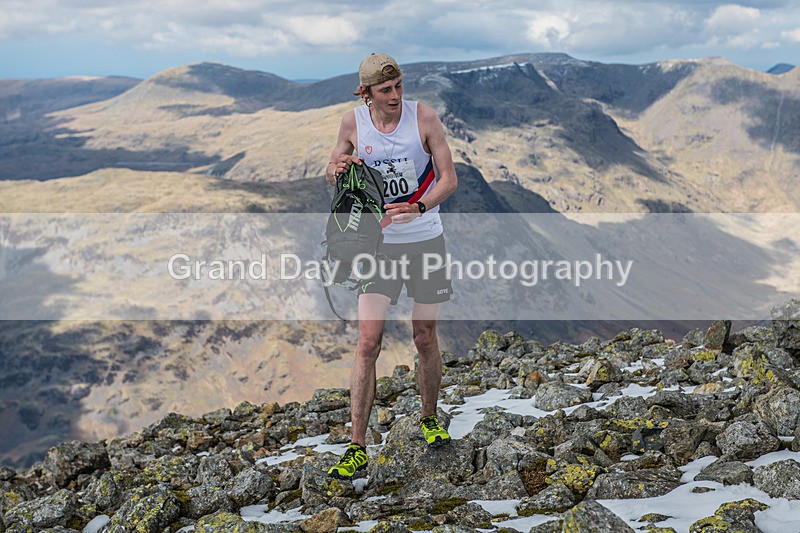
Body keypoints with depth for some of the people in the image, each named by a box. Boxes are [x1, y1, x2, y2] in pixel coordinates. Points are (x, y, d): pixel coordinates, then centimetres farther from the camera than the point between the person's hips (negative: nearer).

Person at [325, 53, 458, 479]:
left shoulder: (424, 117, -8)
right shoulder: (353, 121, -2)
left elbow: (449, 177, -7)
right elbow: (332, 174, 11)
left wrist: (418, 208, -25)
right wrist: (336, 170, -13)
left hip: (425, 240, 0)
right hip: (378, 241, 1)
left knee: (425, 339, 8)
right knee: (368, 342, -7)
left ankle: (429, 419, 33)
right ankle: (357, 448, -1)